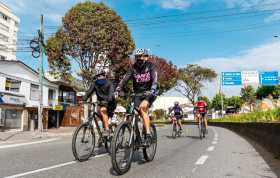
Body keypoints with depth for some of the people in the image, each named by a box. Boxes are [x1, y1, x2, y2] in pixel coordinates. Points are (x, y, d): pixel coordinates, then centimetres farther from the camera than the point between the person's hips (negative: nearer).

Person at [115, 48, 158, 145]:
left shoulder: (150, 66, -9)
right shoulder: (133, 67, -3)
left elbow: (155, 79, -24)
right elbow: (125, 79, -13)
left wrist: (152, 90, -42)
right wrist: (117, 90, -27)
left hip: (149, 93, -3)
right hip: (138, 93, 3)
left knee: (143, 106, -29)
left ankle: (148, 134, -24)